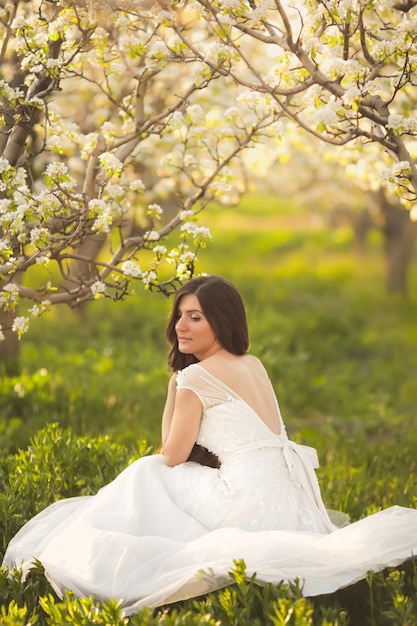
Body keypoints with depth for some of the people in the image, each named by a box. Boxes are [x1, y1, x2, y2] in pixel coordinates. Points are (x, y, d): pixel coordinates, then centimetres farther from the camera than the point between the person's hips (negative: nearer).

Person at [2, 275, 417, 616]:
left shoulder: (196, 376, -7)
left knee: (148, 475, 9)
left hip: (252, 500, -8)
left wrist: (174, 385, 5)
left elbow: (172, 456, -2)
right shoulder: (254, 365, 17)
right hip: (289, 492, 9)